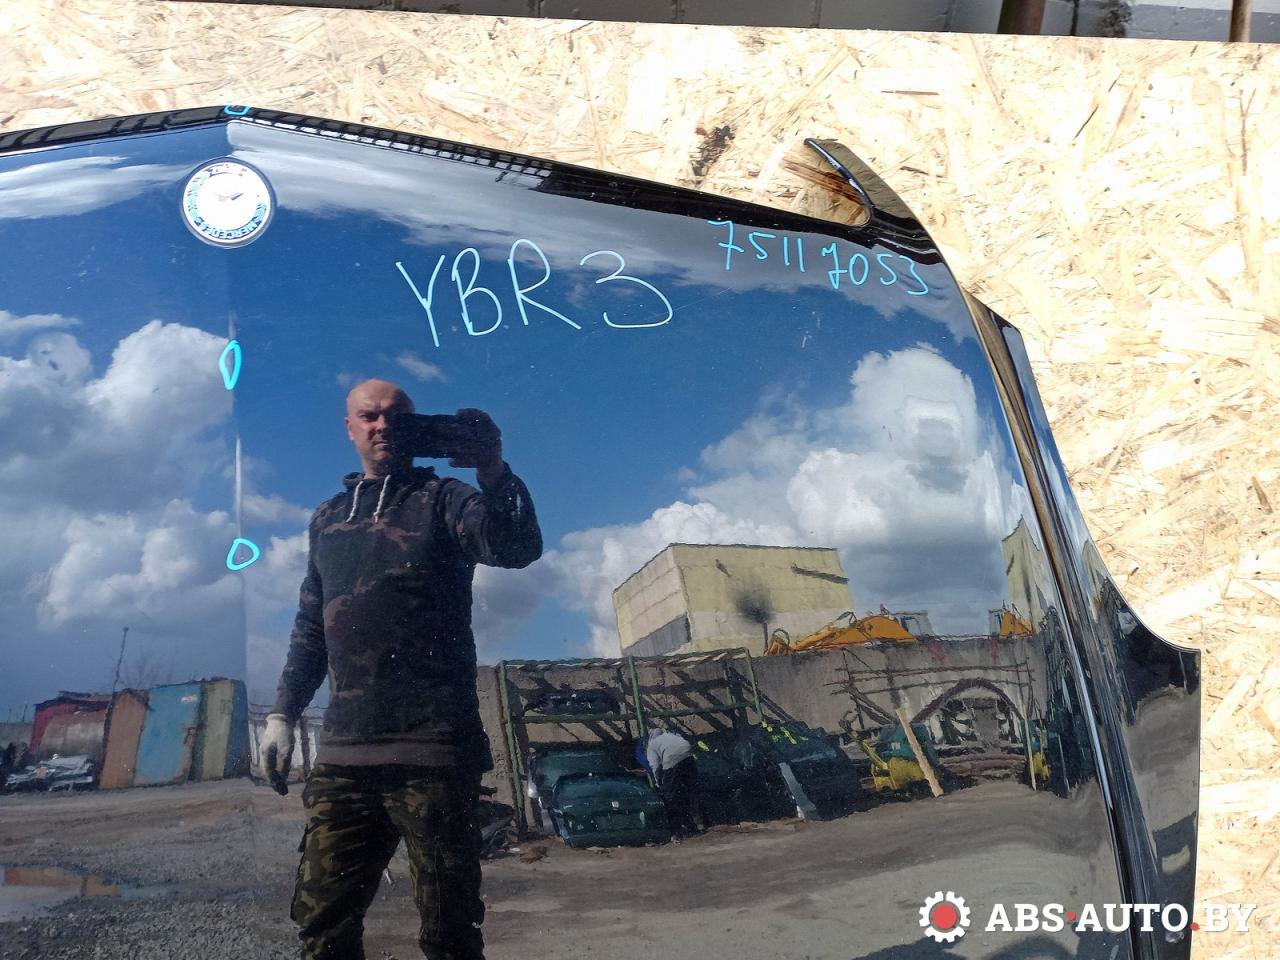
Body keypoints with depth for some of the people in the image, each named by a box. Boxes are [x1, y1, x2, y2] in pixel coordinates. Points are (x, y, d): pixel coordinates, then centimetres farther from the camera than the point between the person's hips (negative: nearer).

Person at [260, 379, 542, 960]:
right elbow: (311, 628, 24)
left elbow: (517, 549, -14)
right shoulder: (327, 518, 20)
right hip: (342, 752, 5)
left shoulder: (441, 499, 4)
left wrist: (492, 470, -27)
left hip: (431, 751, -4)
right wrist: (283, 714, 17)